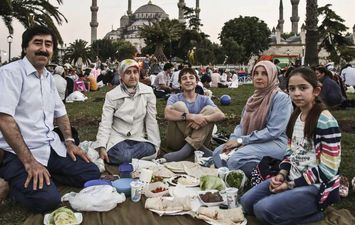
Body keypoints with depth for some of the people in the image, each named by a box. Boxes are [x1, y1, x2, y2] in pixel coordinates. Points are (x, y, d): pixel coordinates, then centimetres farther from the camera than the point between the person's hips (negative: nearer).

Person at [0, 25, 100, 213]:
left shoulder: (48, 77, 14)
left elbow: (60, 112, 22)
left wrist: (69, 141, 5)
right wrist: (29, 161, -24)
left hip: (51, 147, 8)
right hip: (19, 152, -7)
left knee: (91, 174, -2)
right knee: (47, 199, -26)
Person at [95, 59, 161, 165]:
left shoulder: (147, 92, -4)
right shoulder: (112, 95, -6)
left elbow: (151, 120, -2)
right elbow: (105, 123, -9)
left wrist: (155, 145, -4)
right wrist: (102, 147, -20)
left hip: (138, 138, 2)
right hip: (118, 137, -2)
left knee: (150, 150, -29)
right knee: (123, 156, -33)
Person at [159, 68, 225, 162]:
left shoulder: (204, 99, 7)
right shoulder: (175, 98, 3)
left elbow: (221, 115, -10)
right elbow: (167, 114, -21)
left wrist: (203, 118, -30)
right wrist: (192, 116, -32)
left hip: (199, 140, 2)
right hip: (177, 142, -2)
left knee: (210, 109, -13)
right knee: (179, 105, -17)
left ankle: (187, 149, -30)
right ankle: (199, 149, -23)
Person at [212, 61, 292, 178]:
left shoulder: (281, 98, -12)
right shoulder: (253, 98, 14)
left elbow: (273, 131, -20)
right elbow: (242, 125, 14)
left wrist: (241, 140, -18)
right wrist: (233, 139, -9)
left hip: (275, 143, -8)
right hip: (252, 142, 8)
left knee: (236, 158, -29)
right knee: (218, 153, -8)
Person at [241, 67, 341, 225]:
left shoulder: (326, 121, -19)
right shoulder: (296, 116, 6)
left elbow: (327, 169, -19)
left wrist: (291, 184, -17)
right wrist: (282, 175, -5)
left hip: (317, 186, -8)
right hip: (293, 178, 8)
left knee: (263, 209, -23)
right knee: (246, 202, 3)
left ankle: (315, 212, -3)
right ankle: (302, 210, 7)